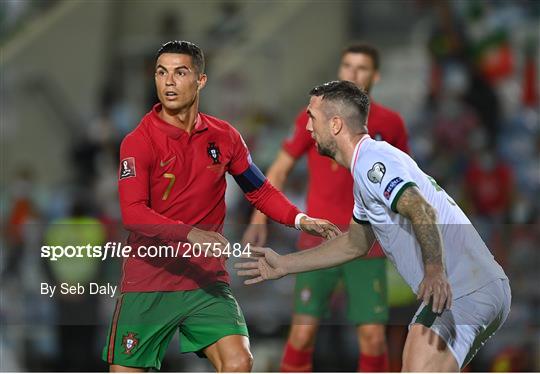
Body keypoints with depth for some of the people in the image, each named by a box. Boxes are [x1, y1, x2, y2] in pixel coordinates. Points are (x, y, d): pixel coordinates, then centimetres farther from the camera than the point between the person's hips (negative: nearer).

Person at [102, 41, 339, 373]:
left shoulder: (223, 137, 4)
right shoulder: (138, 142, -9)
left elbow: (260, 191, 16)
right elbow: (133, 214, -21)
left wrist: (300, 220, -1)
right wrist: (191, 233, -35)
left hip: (207, 281, 3)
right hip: (148, 285, -3)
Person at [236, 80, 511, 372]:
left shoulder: (373, 161, -11)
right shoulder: (369, 166, 23)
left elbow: (422, 212, -28)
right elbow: (355, 243, 34)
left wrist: (435, 271, -43)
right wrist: (284, 265, 36)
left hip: (461, 291, -11)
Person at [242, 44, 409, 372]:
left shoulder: (390, 124, 2)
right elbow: (280, 169, 4)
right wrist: (260, 219, -6)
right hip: (319, 242, -1)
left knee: (373, 337, -6)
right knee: (303, 331, -6)